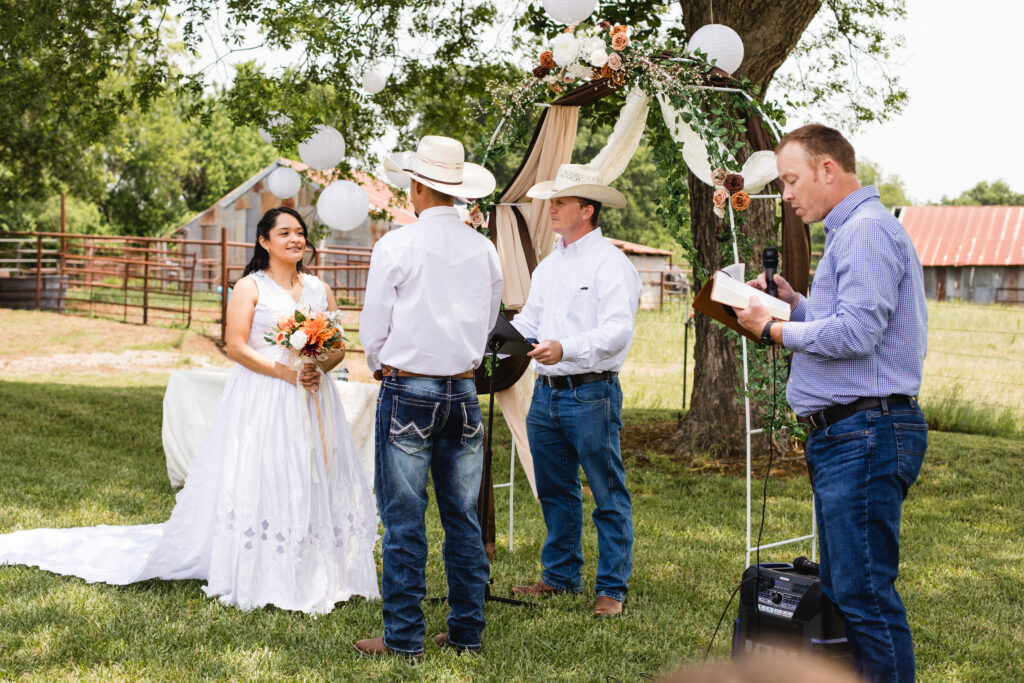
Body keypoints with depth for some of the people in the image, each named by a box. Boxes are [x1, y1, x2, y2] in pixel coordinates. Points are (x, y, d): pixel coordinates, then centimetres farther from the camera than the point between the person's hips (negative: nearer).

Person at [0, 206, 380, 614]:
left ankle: (310, 575, 13)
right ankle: (258, 577, 3)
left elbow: (339, 347, 11)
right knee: (258, 483, -5)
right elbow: (236, 347, -10)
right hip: (261, 401, -5)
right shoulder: (250, 287, -1)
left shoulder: (319, 288, 12)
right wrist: (287, 373, -17)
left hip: (311, 401, 5)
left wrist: (320, 366, -11)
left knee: (314, 485, 4)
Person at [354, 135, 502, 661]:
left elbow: (373, 325, -2)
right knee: (463, 518, 10)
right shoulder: (484, 250, 4)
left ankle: (404, 638, 6)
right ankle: (466, 632, 18)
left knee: (404, 520, 1)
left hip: (407, 390, -4)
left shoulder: (396, 246, -8)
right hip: (464, 392, 4)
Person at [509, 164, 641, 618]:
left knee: (608, 495, 0)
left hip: (591, 395, -8)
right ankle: (560, 576, 26)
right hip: (546, 393, 8)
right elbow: (527, 323, 17)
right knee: (555, 492, 15)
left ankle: (612, 588, 6)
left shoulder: (610, 264, -8)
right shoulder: (548, 267, 17)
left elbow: (618, 331, -19)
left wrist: (565, 348, -32)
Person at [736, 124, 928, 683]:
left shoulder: (867, 229, -13)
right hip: (845, 434, 11)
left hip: (865, 436, -11)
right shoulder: (852, 231, 21)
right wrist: (795, 304, 13)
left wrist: (774, 329, -10)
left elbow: (856, 332, -23)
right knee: (843, 589, 15)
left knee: (863, 593, -9)